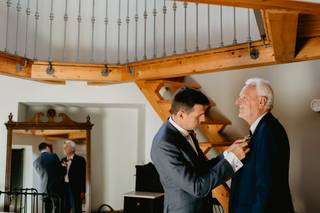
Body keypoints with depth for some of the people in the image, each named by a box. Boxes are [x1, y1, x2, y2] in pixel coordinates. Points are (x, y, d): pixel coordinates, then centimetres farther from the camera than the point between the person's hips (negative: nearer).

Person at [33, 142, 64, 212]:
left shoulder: (36, 162, 7)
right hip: (56, 187, -4)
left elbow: (41, 174, 10)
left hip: (45, 189, 4)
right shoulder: (53, 156, -4)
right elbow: (61, 171, -2)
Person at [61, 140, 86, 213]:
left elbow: (82, 176, -7)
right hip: (64, 188, 6)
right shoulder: (63, 160, 14)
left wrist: (82, 191, -11)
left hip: (75, 189, -5)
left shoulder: (80, 160, -3)